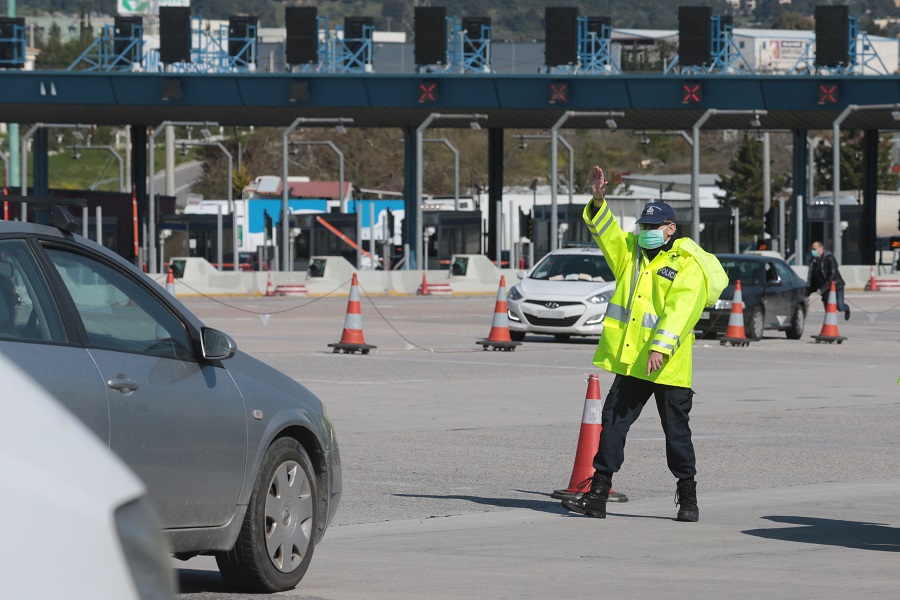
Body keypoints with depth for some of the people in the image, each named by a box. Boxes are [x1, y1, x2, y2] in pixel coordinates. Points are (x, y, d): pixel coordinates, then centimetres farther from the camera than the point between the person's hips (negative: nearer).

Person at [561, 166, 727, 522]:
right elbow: (606, 232, 7)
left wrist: (660, 348, -29)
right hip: (630, 362, 6)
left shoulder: (688, 265, -9)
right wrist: (598, 203, -13)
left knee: (676, 431, 4)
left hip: (668, 366, -6)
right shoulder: (631, 251, 13)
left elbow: (680, 310, -19)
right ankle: (598, 495, 3)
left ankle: (687, 498, 17)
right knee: (613, 423, 2)